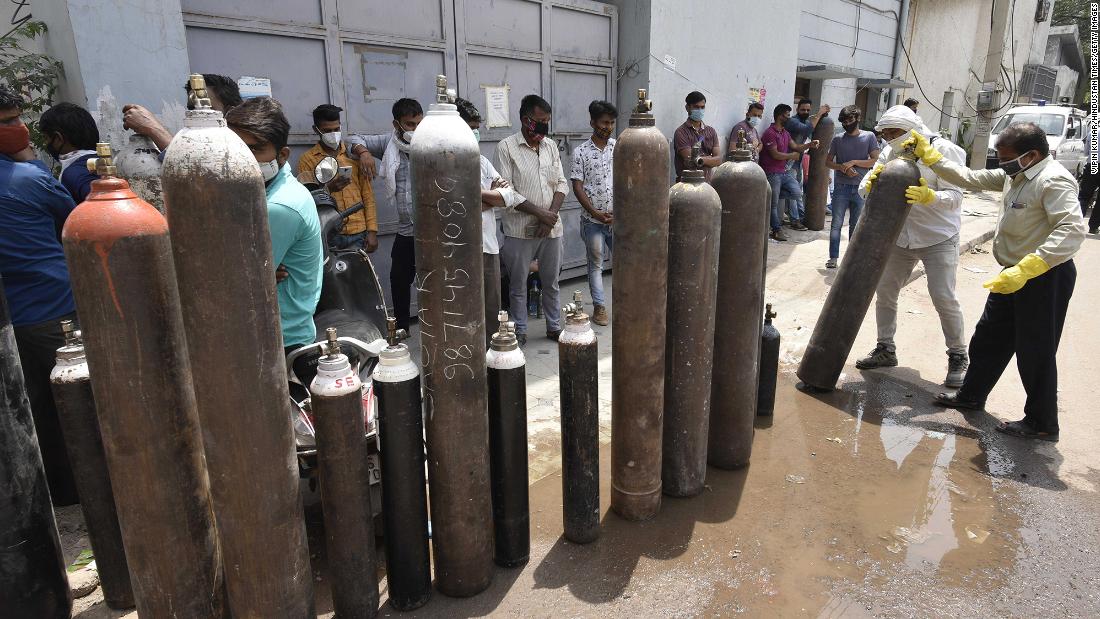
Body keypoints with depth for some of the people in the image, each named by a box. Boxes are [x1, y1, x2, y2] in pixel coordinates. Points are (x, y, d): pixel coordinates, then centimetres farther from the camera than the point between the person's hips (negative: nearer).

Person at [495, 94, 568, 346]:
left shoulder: (551, 146, 9)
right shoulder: (506, 147, -8)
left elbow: (561, 183, 9)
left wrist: (552, 214, -8)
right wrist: (539, 212, -17)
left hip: (551, 228, 5)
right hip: (520, 229, -4)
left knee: (551, 281, 15)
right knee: (518, 284, 7)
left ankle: (554, 326, 29)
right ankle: (520, 331, 21)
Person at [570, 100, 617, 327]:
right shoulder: (581, 152, -4)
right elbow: (577, 187, -7)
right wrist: (595, 213, -14)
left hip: (618, 218, 2)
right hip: (592, 220, -2)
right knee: (596, 264, 8)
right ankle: (599, 306, 17)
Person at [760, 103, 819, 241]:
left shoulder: (785, 132, 15)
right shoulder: (770, 133, -15)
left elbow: (795, 146, 14)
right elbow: (775, 154, -19)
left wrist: (809, 145, -4)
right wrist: (792, 155, -5)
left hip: (784, 171, 9)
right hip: (772, 173, -8)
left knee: (797, 193, -1)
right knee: (774, 204, -1)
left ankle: (773, 193, 17)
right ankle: (777, 230, 9)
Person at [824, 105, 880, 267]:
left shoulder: (869, 137, 1)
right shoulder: (838, 139, 5)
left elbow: (875, 161, -5)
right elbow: (828, 162, 7)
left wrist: (853, 162, -14)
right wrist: (843, 167, -11)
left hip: (860, 188, -1)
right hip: (841, 187, 1)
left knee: (856, 225, 9)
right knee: (836, 224, 0)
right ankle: (833, 258, 4)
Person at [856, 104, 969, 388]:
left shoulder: (942, 150, -15)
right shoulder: (889, 153, 0)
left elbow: (954, 196, -21)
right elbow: (864, 190, -6)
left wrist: (928, 196, -41)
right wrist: (871, 182, -29)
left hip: (939, 238, -5)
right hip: (900, 236, 5)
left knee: (944, 297, -7)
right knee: (885, 292, 6)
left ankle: (958, 357, 11)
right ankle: (885, 349, 21)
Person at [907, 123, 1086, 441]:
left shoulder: (1054, 181, -22)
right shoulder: (1015, 175, 6)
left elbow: (1073, 230, -33)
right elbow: (970, 178, 13)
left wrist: (1024, 270, -41)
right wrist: (928, 154, 7)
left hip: (1045, 277, -9)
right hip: (1015, 275, 9)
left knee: (1035, 352, 1)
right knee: (989, 338, 18)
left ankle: (1042, 423, 17)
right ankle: (971, 395, 35)